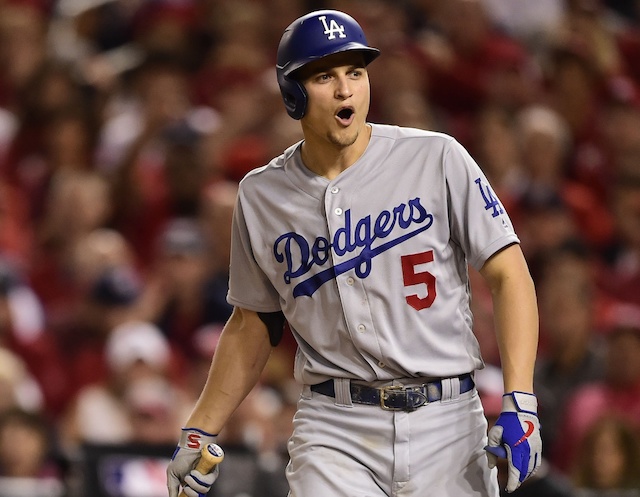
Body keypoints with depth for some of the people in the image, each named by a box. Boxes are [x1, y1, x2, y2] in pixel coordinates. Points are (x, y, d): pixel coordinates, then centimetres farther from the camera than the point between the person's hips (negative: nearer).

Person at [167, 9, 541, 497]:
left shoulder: (437, 159, -2)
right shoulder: (261, 196, 6)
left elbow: (509, 275, -3)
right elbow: (253, 323, 18)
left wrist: (519, 401, -14)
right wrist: (200, 432, 12)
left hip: (446, 423, -1)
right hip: (336, 432, 1)